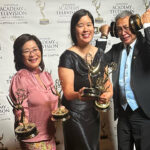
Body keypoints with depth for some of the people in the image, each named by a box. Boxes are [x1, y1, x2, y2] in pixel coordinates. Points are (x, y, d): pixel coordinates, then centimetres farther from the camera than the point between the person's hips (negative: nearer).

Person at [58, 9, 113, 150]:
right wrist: (78, 95, -44)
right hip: (75, 115, -6)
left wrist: (109, 93, -19)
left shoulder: (99, 53, 2)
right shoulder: (68, 56, -16)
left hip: (94, 112, 6)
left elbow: (106, 80, 4)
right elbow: (67, 92, -22)